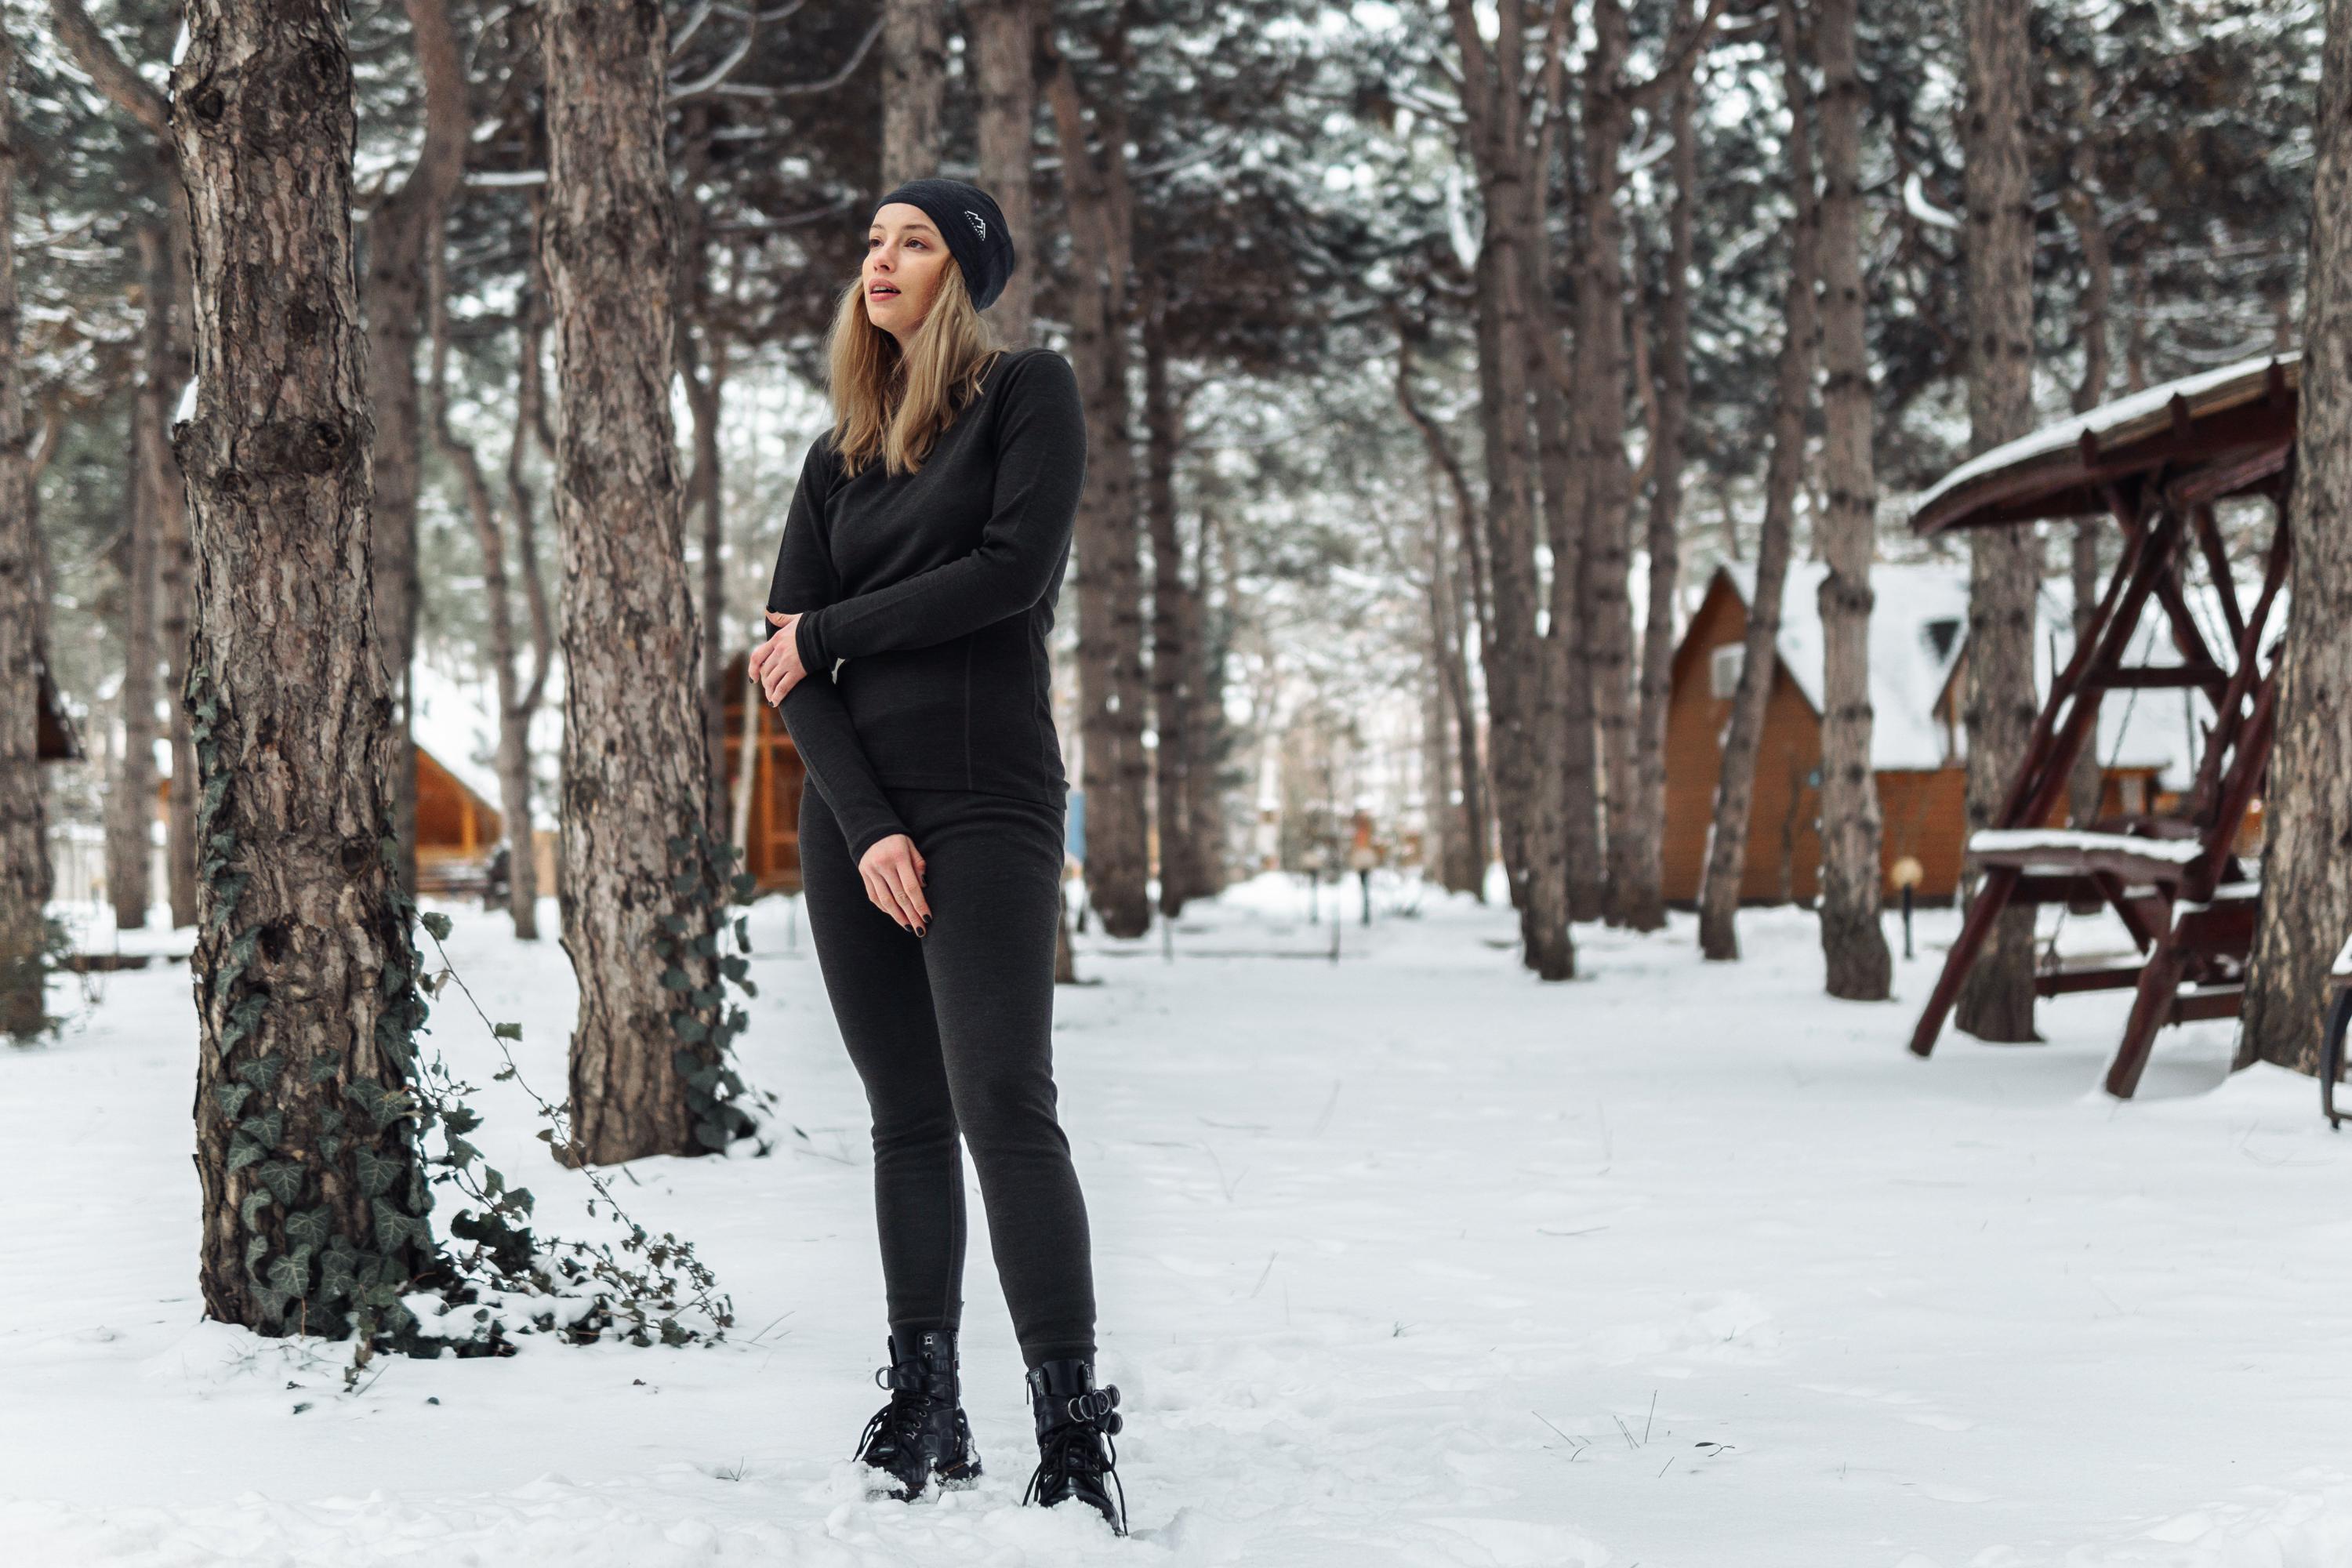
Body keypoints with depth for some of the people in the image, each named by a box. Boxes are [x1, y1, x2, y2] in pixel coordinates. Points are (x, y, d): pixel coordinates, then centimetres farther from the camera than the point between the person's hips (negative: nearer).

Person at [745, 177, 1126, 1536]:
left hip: (988, 802, -5)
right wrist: (867, 824, -9)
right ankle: (926, 1420, 11)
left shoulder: (1030, 392, 3)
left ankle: (1076, 1434, -15)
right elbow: (788, 653, 6)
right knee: (908, 1121, 7)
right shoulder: (842, 453, 16)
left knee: (1005, 1110, -14)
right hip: (854, 811, 6)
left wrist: (829, 632, -2)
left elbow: (1014, 571, -13)